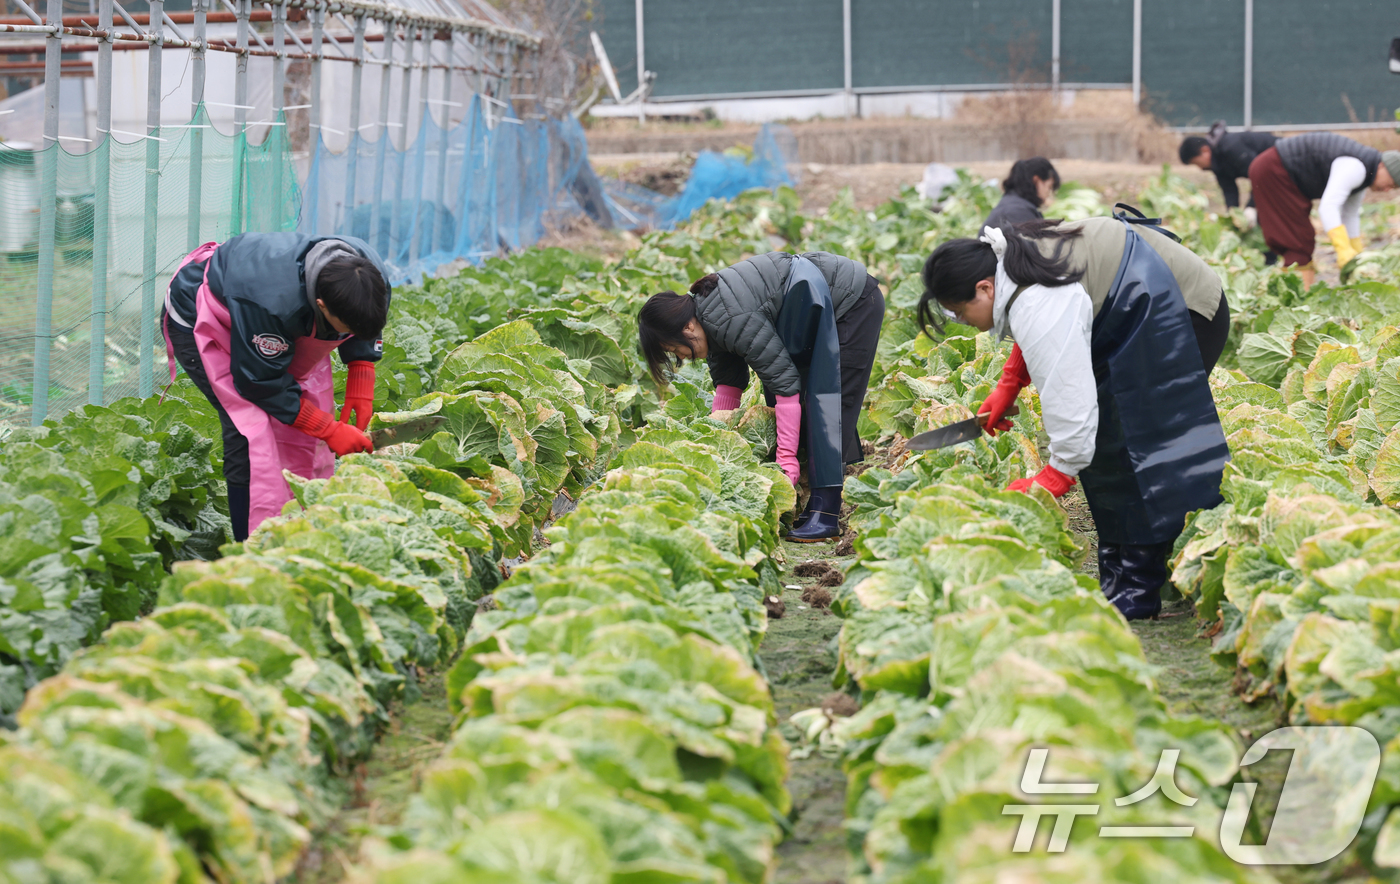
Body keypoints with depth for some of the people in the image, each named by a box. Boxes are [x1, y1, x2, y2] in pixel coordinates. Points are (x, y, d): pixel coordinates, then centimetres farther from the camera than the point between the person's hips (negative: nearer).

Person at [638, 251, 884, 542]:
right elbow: (727, 382, 5)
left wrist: (786, 460, -30)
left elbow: (785, 384, -31)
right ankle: (812, 505, 6)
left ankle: (826, 514, -16)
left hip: (855, 303, -10)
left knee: (826, 402, -14)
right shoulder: (708, 314, -3)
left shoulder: (736, 321, -32)